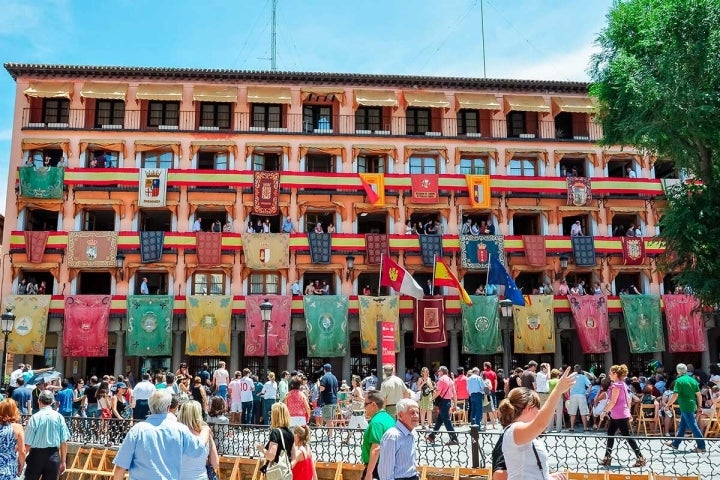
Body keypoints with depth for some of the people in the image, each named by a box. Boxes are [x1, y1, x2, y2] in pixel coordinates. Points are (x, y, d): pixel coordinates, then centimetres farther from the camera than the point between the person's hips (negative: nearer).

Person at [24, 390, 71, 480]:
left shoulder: (35, 417, -9)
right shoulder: (59, 417, -4)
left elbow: (28, 444, -8)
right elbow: (64, 442, -2)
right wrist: (63, 461, 9)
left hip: (36, 455, -1)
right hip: (53, 456, 1)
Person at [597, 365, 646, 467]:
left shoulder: (616, 385, -17)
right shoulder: (622, 384, 12)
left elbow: (613, 401, -20)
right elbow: (628, 400, 16)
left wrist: (604, 412, -14)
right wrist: (628, 412, 22)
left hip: (620, 416, -10)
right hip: (615, 415, 10)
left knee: (627, 436, -3)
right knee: (610, 434, 11)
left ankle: (640, 458, 3)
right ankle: (607, 458, 15)